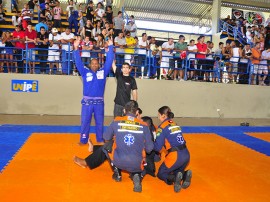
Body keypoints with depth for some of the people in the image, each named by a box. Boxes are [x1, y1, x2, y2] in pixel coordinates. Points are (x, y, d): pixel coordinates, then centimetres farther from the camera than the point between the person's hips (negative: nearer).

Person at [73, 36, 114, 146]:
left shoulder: (103, 72, 7)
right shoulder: (85, 72, 5)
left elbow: (109, 61, 3)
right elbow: (78, 62, -2)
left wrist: (110, 47, -2)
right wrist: (76, 48, -12)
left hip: (99, 101, 1)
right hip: (87, 101, -1)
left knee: (99, 122, 11)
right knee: (85, 121, 5)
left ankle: (100, 139, 24)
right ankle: (83, 140, 17)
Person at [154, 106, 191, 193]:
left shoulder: (162, 127, -5)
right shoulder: (175, 124, 15)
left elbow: (158, 147, -6)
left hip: (176, 156, -7)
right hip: (186, 154, 7)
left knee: (161, 174, 15)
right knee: (177, 172, 30)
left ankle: (175, 178, -14)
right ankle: (185, 175, -3)